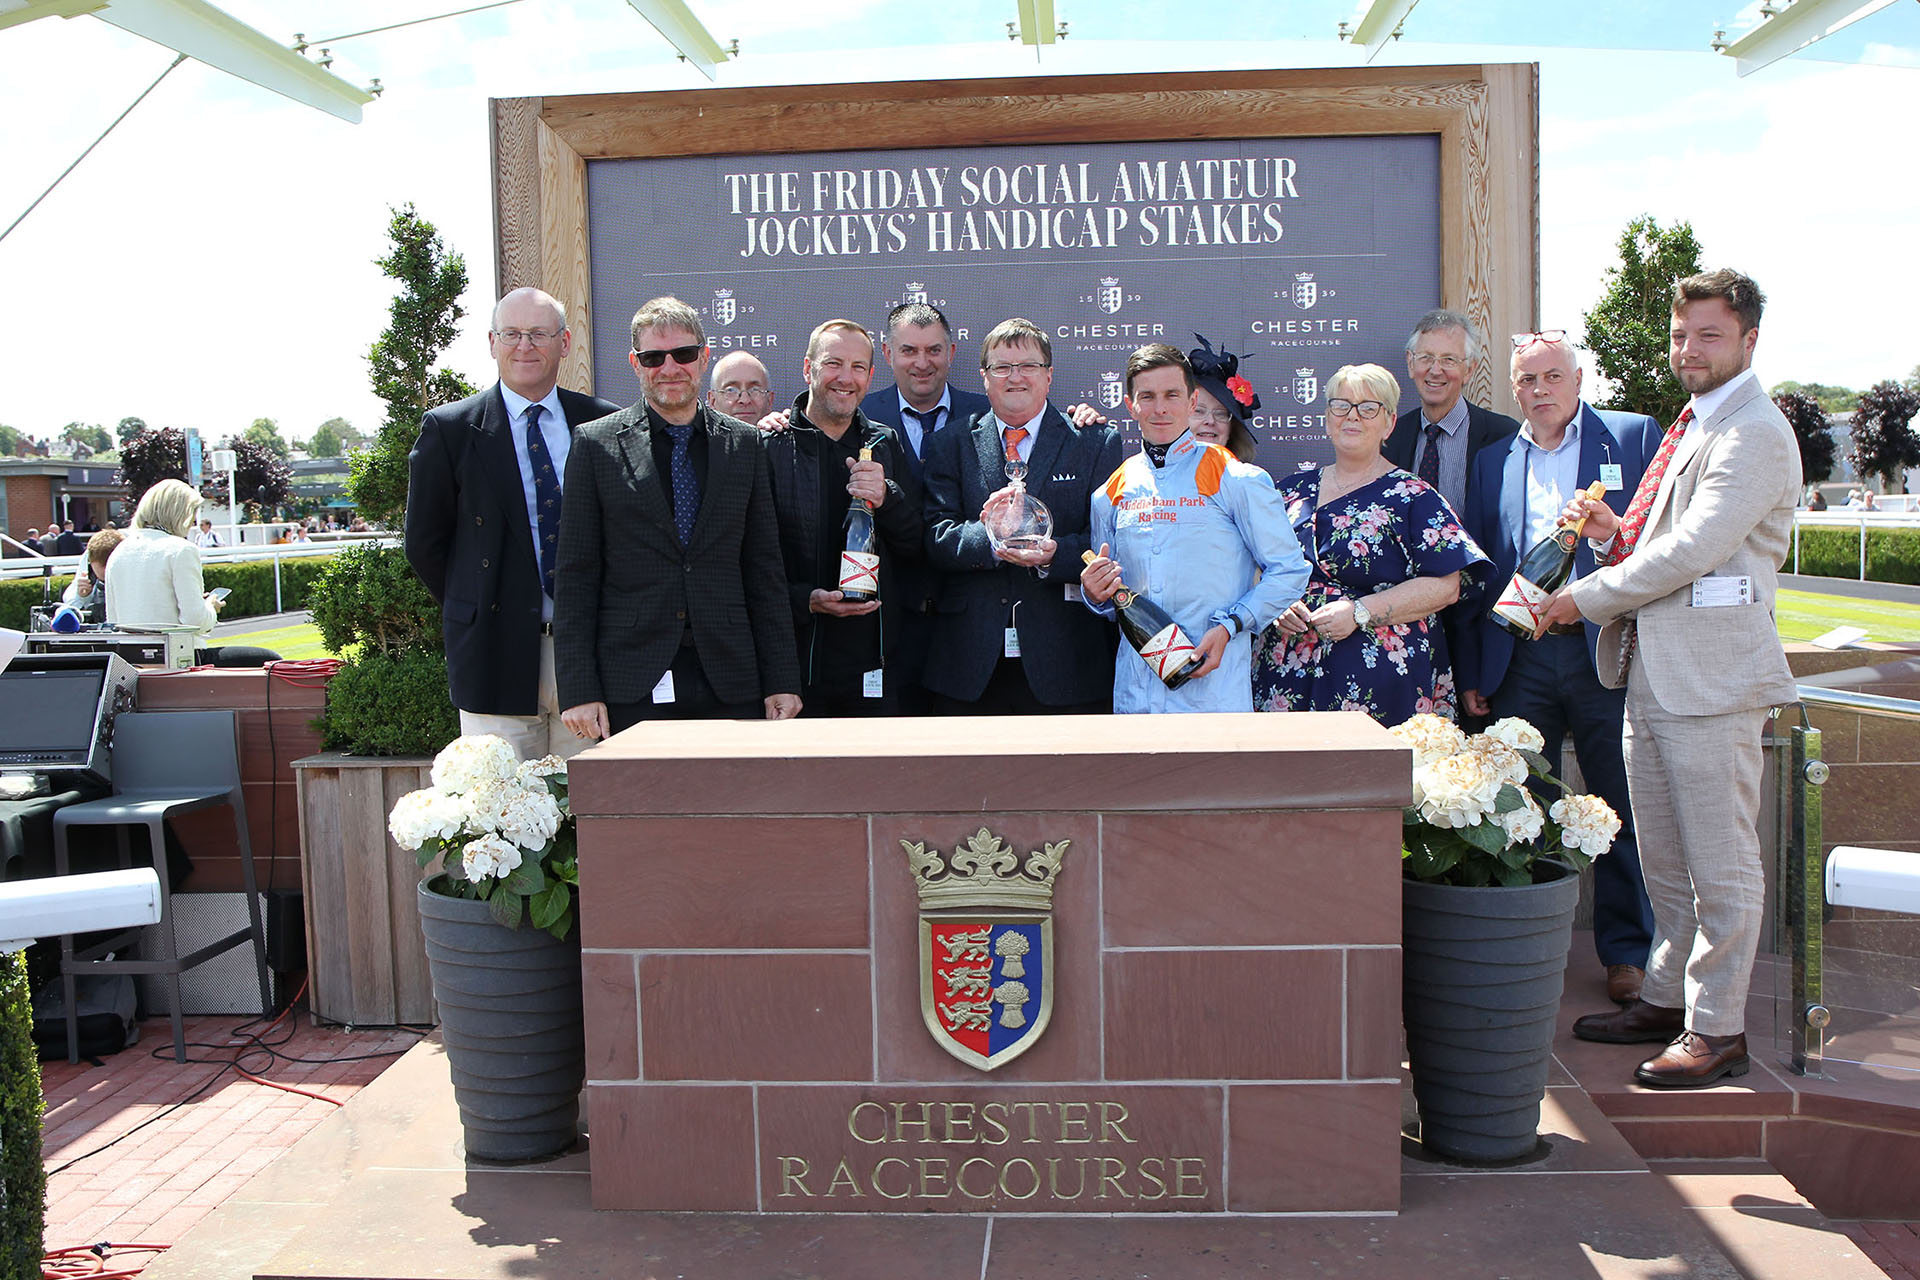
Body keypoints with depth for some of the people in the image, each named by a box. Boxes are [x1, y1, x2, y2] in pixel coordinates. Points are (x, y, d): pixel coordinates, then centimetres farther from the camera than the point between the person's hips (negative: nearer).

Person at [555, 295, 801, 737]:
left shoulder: (745, 444, 10)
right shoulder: (595, 445, 4)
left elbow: (765, 572, 10)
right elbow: (576, 578, 1)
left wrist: (781, 682, 4)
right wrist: (578, 690, -6)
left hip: (728, 687, 2)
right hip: (630, 690, -2)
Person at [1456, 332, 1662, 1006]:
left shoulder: (1635, 437, 6)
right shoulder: (1492, 462, 15)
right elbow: (1472, 573, 13)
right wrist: (1468, 672, 9)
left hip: (1606, 652, -3)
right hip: (1517, 661, 3)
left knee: (1622, 813, 3)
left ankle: (1627, 952, 16)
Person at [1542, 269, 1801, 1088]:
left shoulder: (1755, 435, -13)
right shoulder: (1691, 428, 19)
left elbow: (1692, 551, -21)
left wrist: (1586, 598, -12)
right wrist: (1612, 532, 3)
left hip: (1710, 674, -9)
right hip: (1651, 672, 10)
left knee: (1720, 863, 0)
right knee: (1664, 857, 17)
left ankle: (1717, 1029, 9)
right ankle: (1667, 998, 29)